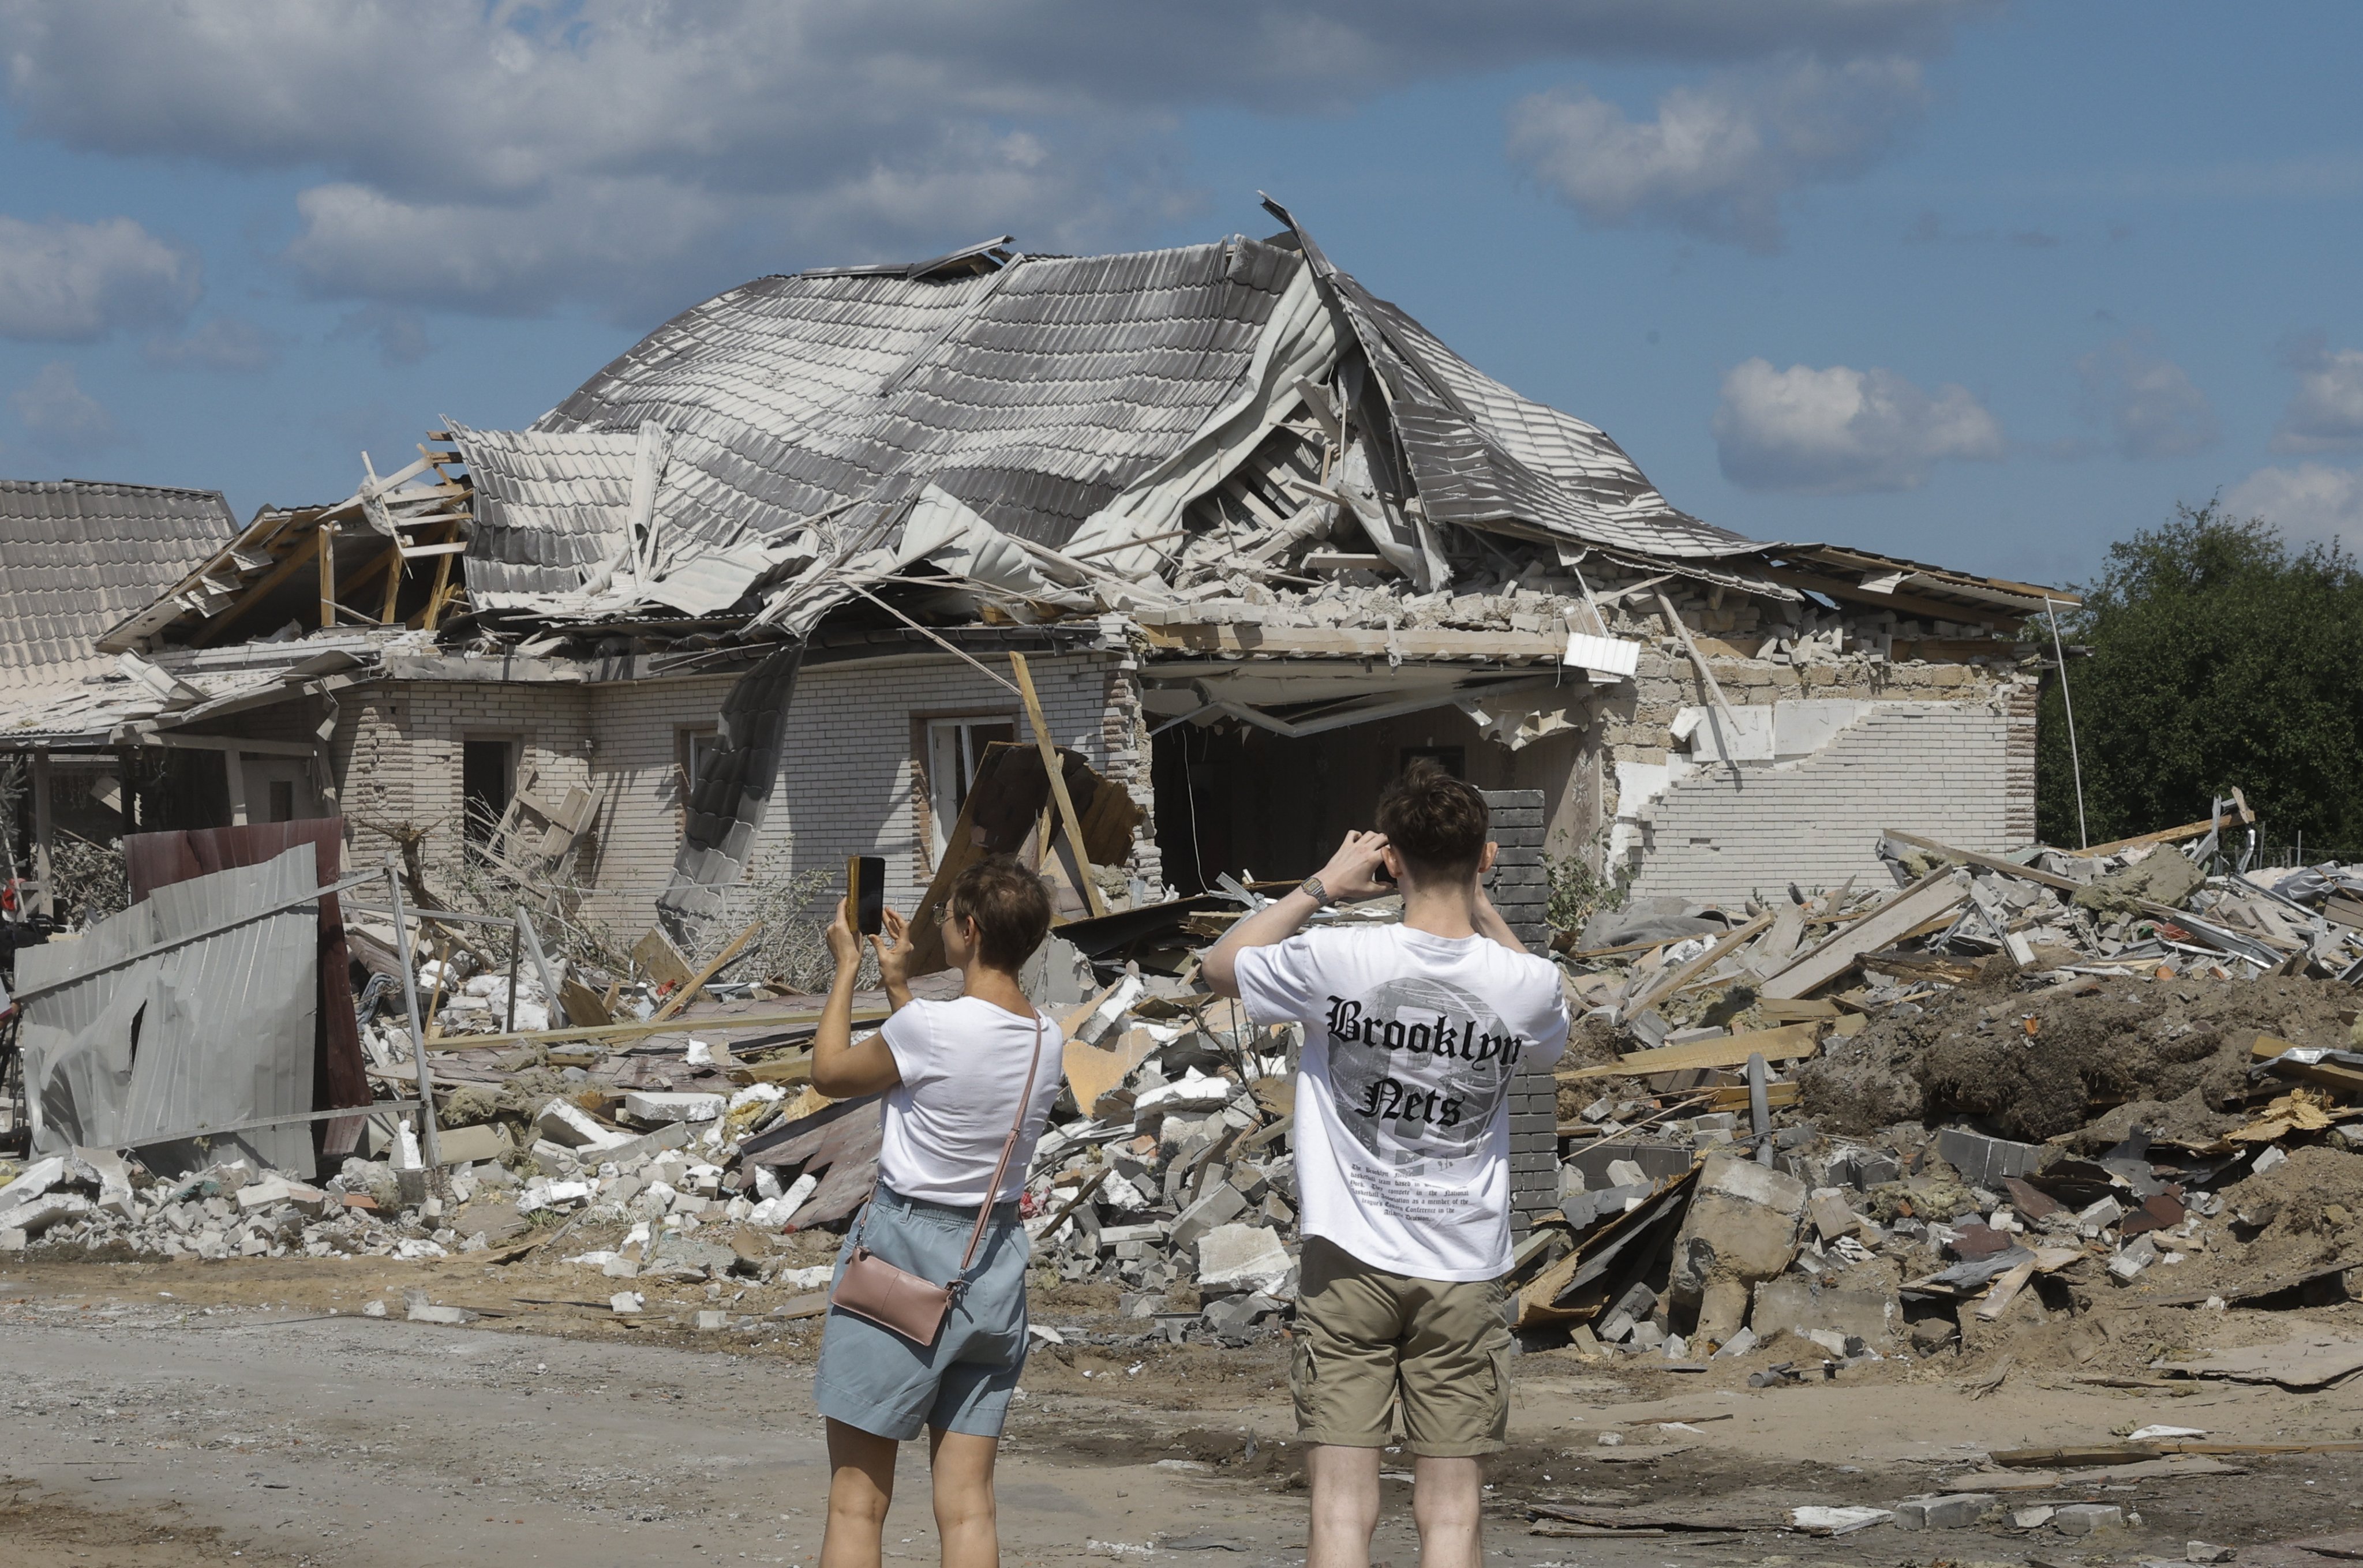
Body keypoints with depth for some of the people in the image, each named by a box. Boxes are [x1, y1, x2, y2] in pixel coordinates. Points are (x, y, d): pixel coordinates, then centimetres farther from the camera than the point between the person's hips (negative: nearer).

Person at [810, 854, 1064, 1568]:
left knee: (857, 1499, 0)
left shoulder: (933, 1027, -18)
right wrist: (896, 983, 26)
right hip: (994, 1262, 6)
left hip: (903, 1249, -6)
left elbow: (830, 1072, 0)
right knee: (968, 1504, 6)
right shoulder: (1047, 1041, 3)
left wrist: (846, 968, 12)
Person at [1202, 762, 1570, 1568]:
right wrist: (1481, 907, 16)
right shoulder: (1525, 984, -9)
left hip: (1348, 1266, -1)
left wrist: (1321, 887, 11)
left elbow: (1221, 964, 8)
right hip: (1463, 1270, 1)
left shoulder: (1337, 960, -13)